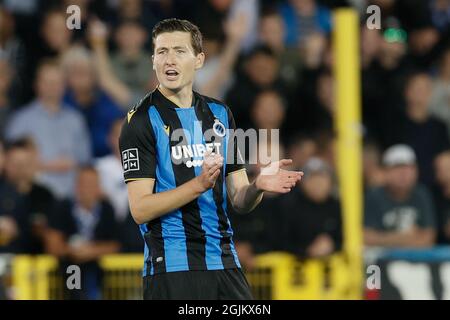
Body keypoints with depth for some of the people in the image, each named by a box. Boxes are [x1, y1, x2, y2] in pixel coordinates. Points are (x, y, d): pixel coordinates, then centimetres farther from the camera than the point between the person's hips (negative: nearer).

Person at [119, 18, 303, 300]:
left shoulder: (220, 114, 11)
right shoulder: (141, 121, -6)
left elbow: (239, 200, 12)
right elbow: (140, 209, -13)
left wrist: (258, 185, -10)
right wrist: (199, 185, -24)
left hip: (224, 263, 5)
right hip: (172, 267, -5)